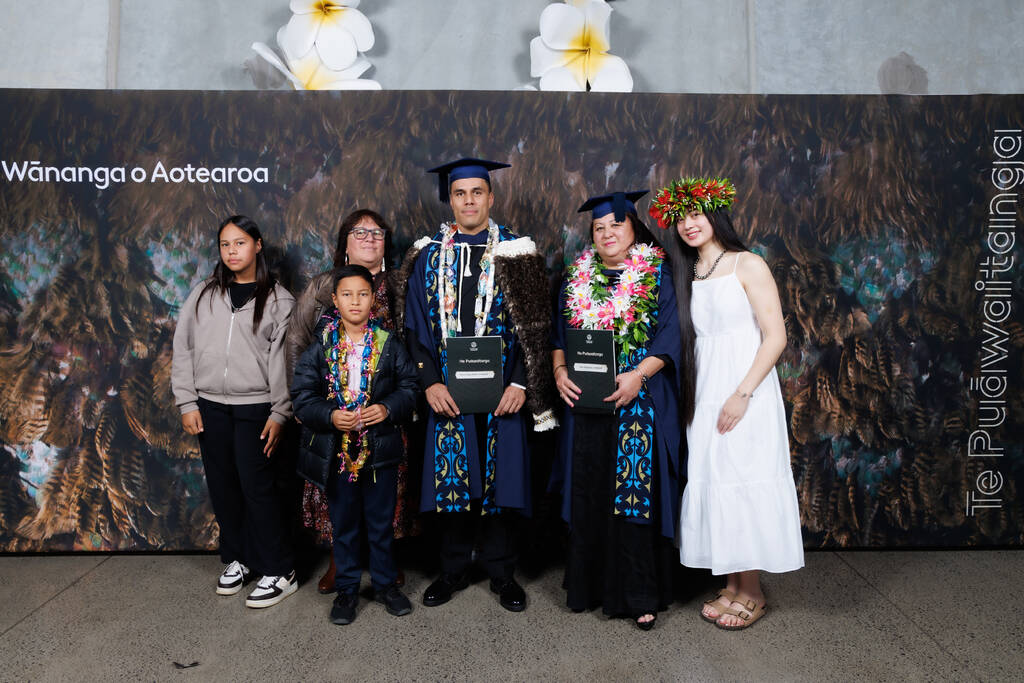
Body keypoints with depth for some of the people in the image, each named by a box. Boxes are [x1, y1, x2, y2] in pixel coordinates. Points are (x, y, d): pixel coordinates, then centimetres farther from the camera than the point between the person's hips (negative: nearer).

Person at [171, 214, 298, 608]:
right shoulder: (203, 294, 8)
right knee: (222, 487, 11)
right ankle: (237, 560, 28)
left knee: (255, 486, -5)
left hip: (254, 407, -4)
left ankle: (278, 573, 6)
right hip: (210, 406, 4)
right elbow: (182, 349, 9)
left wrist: (279, 413, -8)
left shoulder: (277, 299, 0)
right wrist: (187, 402, 2)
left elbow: (282, 359, -3)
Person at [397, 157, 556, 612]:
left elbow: (534, 326, -1)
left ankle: (502, 573, 23)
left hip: (502, 392, -1)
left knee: (500, 479, 6)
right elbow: (415, 326, 5)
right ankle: (453, 570, 26)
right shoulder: (429, 256, 7)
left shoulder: (515, 254, 1)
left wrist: (520, 383, -12)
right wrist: (430, 382, -7)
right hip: (446, 394, 2)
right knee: (449, 482, 8)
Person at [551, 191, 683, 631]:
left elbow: (669, 335, -6)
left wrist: (639, 374, -19)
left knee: (636, 492, -2)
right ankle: (589, 586, 22)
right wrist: (559, 370, -4)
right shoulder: (578, 277, 13)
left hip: (639, 400, -3)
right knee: (586, 495, 8)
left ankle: (640, 594, 10)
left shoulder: (656, 276, 2)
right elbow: (559, 333, 14)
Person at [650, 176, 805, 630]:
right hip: (705, 392, 6)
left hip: (746, 391, -6)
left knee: (744, 482, -2)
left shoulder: (747, 265, -6)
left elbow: (776, 337, -11)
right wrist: (689, 395, 6)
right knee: (712, 482, 7)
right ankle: (732, 586, 19)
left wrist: (743, 393, -18)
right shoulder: (689, 276, 13)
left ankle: (752, 592, 12)